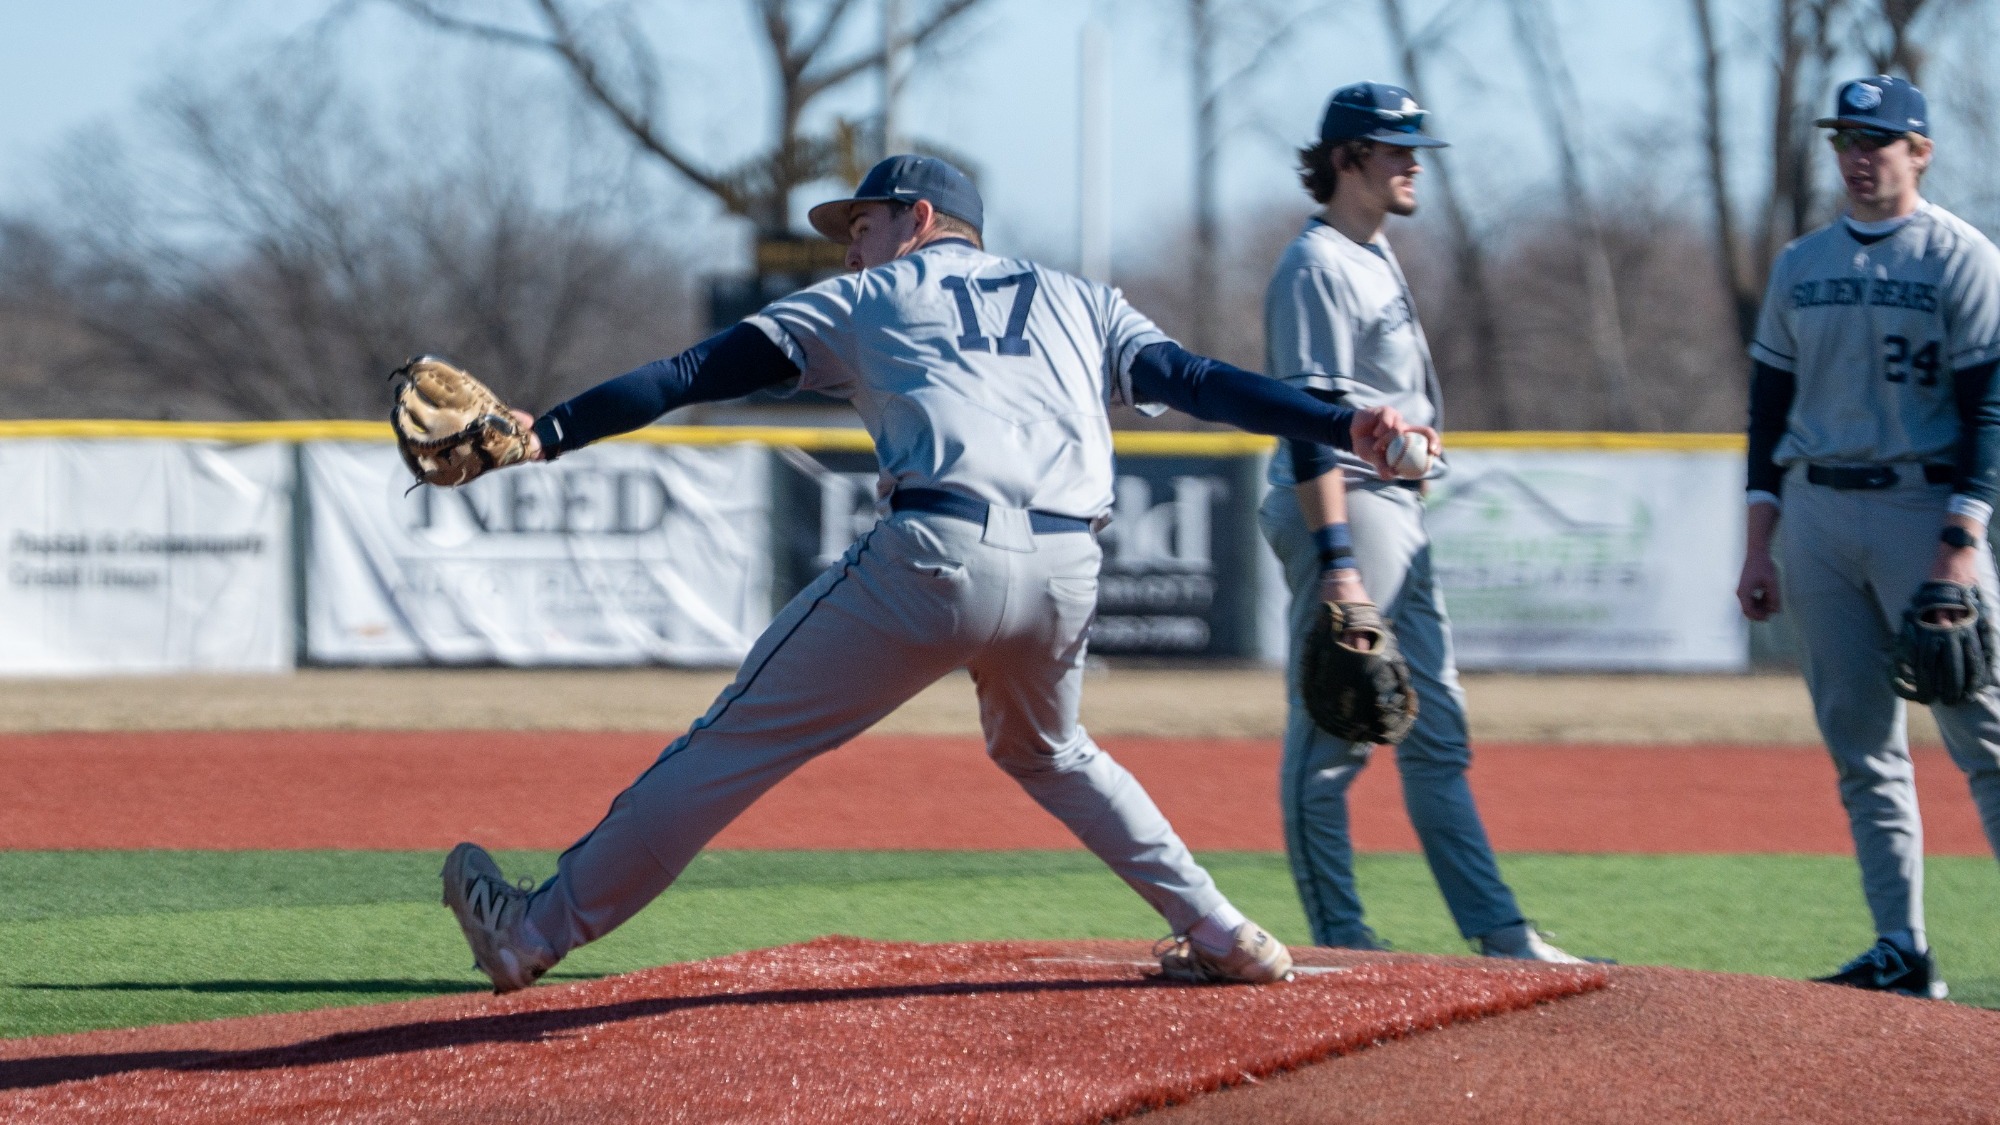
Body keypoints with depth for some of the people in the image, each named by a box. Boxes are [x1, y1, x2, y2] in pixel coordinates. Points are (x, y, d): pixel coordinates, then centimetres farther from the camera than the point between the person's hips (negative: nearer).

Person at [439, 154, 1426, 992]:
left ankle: (538, 930, 4)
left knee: (740, 742, 2)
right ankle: (1222, 935, 23)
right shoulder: (1078, 303, 29)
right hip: (1067, 571, 4)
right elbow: (1197, 381, 16)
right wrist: (1344, 427, 11)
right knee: (1048, 754, 32)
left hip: (937, 553, -4)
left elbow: (700, 373, 13)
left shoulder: (865, 301, 21)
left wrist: (548, 434, 9)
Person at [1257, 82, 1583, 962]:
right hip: (1346, 512, -11)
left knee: (1437, 735, 9)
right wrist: (1336, 563, -28)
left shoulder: (1376, 258, 18)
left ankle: (1500, 935, 9)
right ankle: (1338, 940, -2)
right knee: (1330, 738, -5)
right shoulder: (1317, 268, -13)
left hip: (1399, 514, 11)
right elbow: (1308, 427, -21)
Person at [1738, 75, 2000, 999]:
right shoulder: (1801, 265, 14)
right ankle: (1902, 951, 5)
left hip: (1923, 507, -5)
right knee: (1859, 744, 3)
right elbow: (1770, 409, 17)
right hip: (1815, 511, 5)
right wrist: (1759, 543, 10)